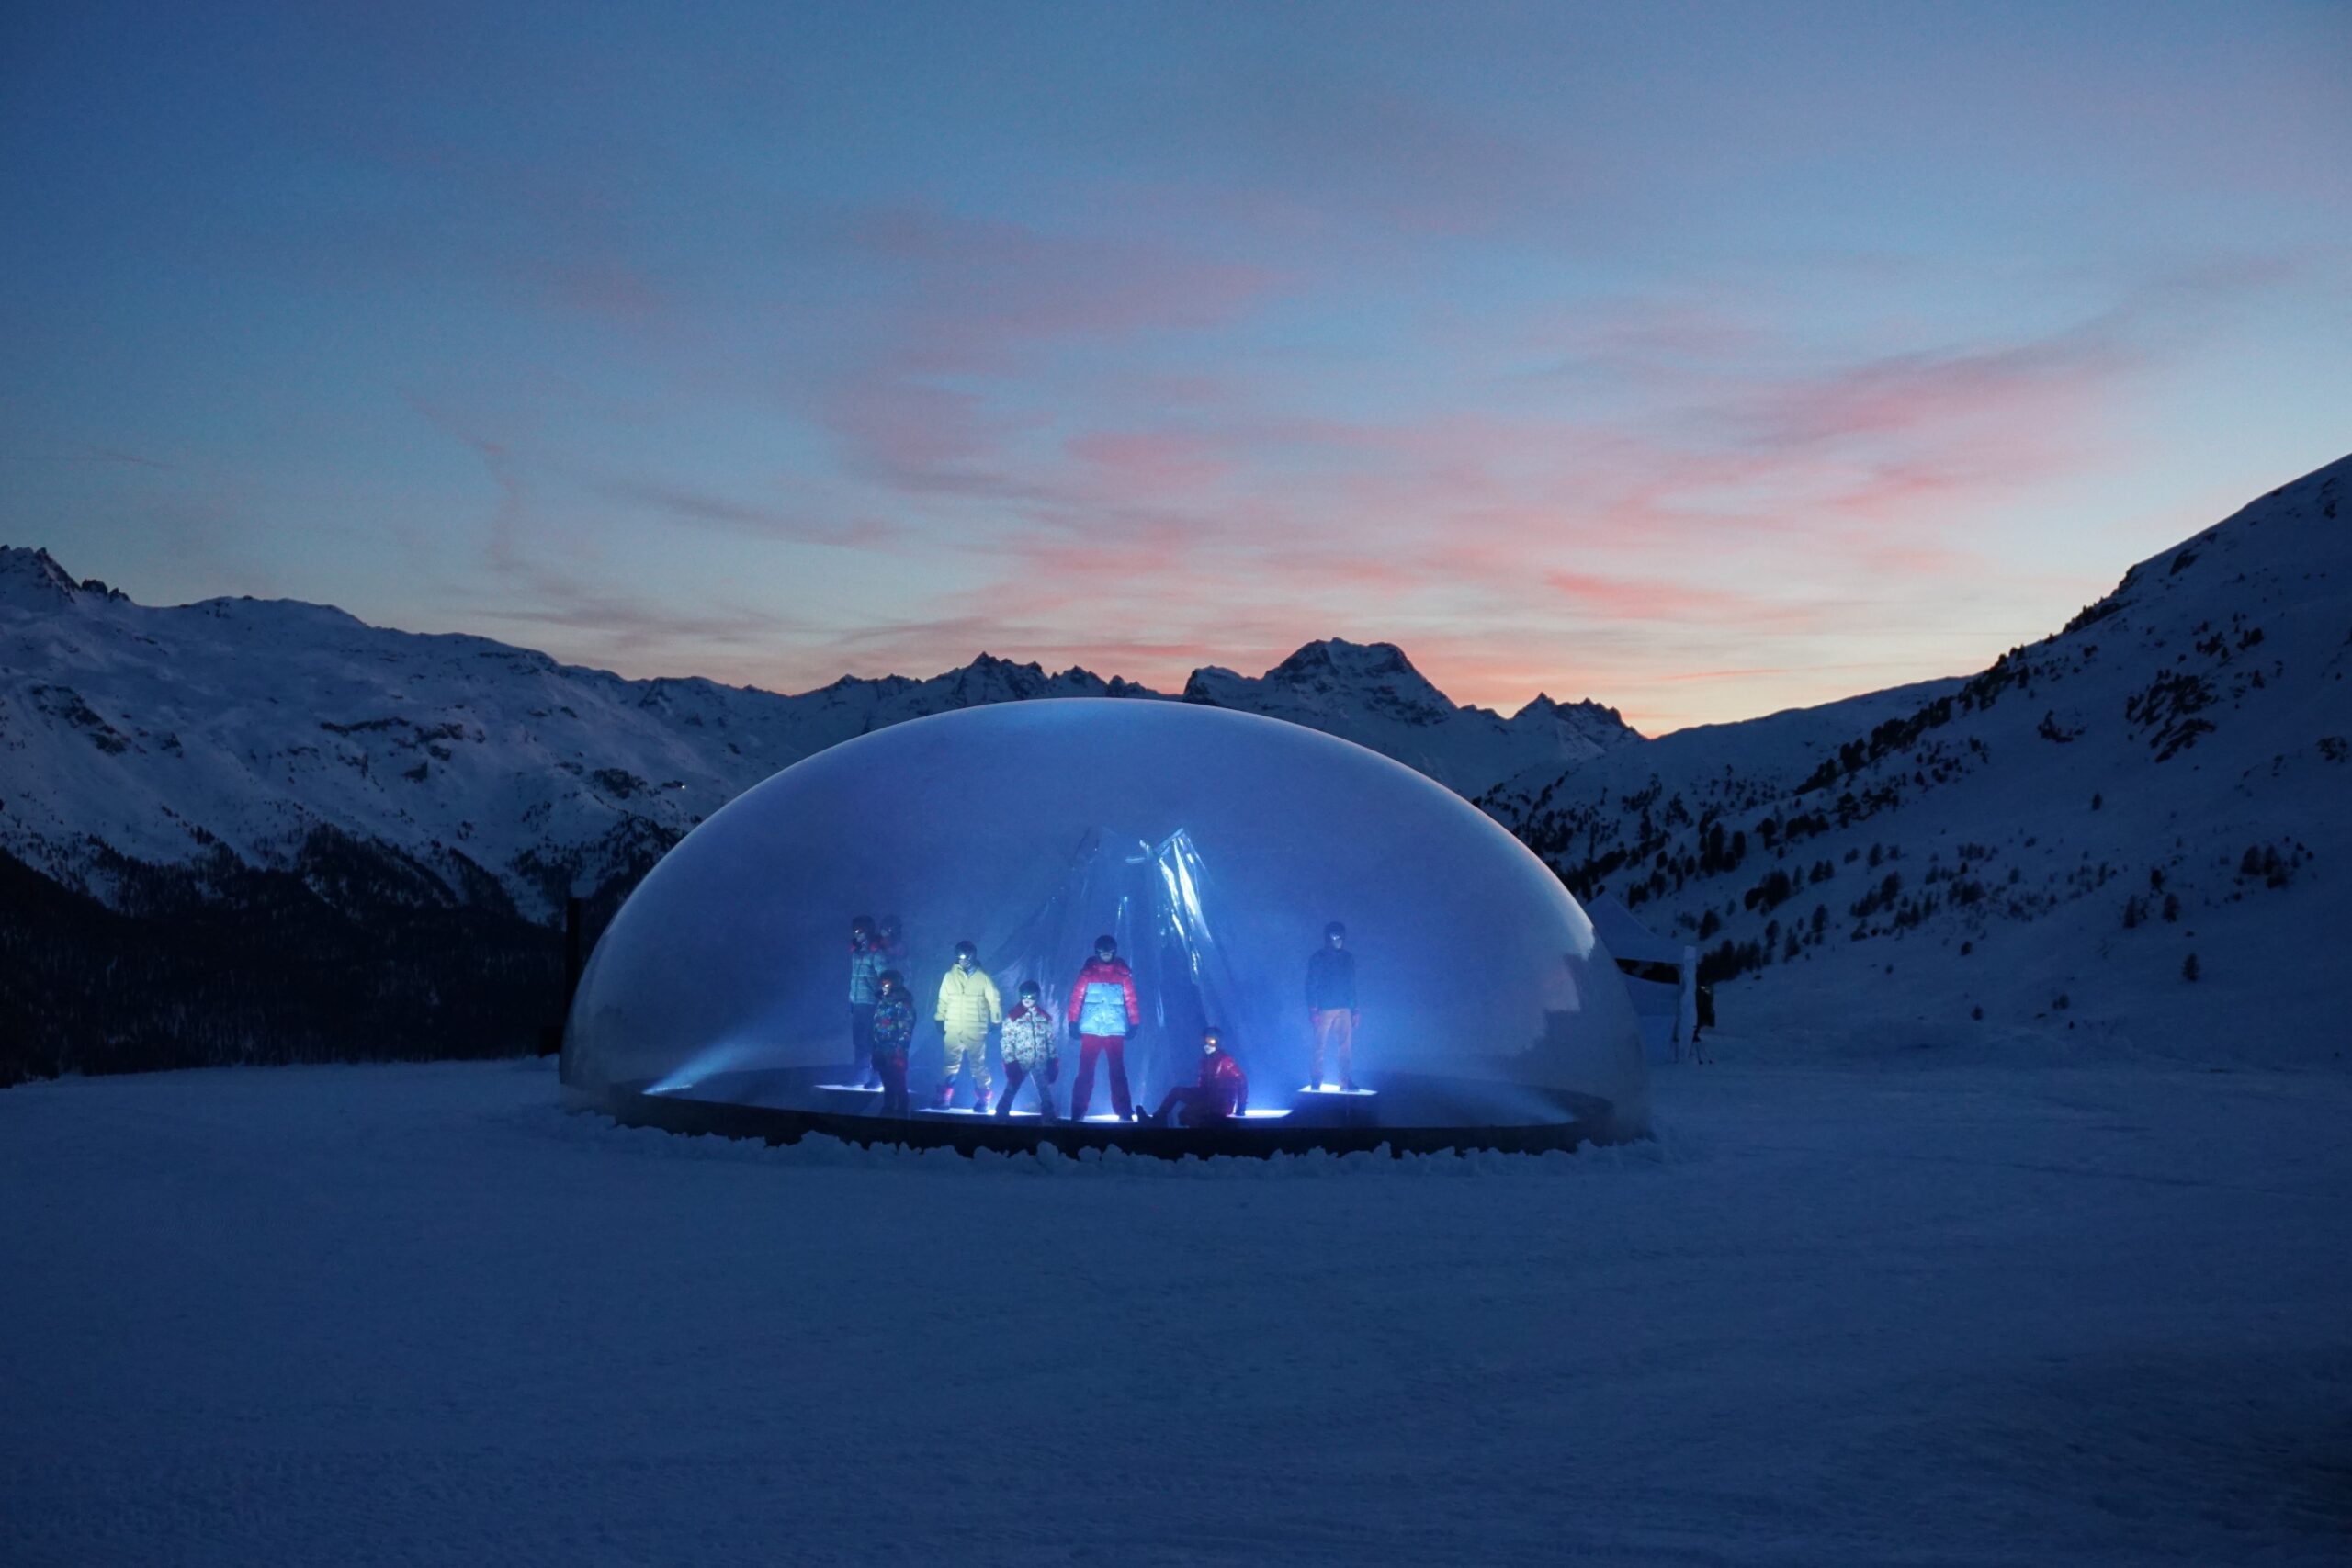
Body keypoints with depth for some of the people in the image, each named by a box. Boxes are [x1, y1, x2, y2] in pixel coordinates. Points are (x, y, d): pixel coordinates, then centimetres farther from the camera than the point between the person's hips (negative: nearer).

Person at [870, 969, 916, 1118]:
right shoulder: (881, 1001, 14)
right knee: (887, 1085, 14)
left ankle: (902, 1113, 2)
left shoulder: (902, 1003, -9)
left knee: (899, 1086, -4)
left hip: (895, 1054, -7)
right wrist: (875, 1050, 14)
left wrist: (899, 1051, -19)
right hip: (881, 1053, 7)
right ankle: (888, 1112, 22)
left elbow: (906, 1029, -14)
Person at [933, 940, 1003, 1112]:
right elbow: (943, 1000, 10)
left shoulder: (983, 977, -2)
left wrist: (997, 1023, -2)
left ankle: (983, 1100, 8)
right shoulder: (950, 976, 5)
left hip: (976, 1030, -2)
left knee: (978, 1065, 2)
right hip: (953, 1029, 2)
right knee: (951, 1065, 5)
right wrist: (939, 1020, 6)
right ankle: (944, 1098, 9)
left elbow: (994, 1001, 0)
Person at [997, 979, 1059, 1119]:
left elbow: (1051, 1040, 11)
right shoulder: (1012, 1017, -1)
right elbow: (1007, 1042, -4)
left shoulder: (1045, 1017, 9)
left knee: (1045, 1091, 5)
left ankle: (1049, 1117, 12)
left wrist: (1054, 1061, 5)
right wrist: (1010, 1062, -11)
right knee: (1011, 1090, -1)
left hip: (1040, 1063, 3)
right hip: (1020, 1063, -2)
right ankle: (1001, 1116, 5)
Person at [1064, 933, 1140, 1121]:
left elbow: (1131, 1000, 5)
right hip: (1091, 1030, 0)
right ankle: (1078, 1112, 3)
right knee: (1085, 1072, -1)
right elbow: (1076, 998, 2)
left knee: (1117, 1071, 2)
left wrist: (1133, 1024, -1)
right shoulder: (1087, 972, 3)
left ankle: (1124, 1113, 6)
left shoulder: (1123, 973, 5)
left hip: (1115, 1030, 0)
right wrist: (1073, 1022, -5)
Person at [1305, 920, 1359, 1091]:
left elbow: (1352, 986, 16)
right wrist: (1313, 1011, -11)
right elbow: (1311, 985, -3)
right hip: (1324, 1010, -4)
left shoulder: (1348, 958, 12)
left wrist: (1355, 1009, 11)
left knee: (1346, 1047, -2)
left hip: (1344, 1010, 4)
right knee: (1320, 1047, -3)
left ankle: (1346, 1081, 2)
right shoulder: (1318, 958, -1)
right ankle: (1317, 1082, 4)